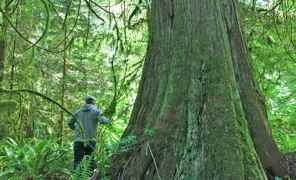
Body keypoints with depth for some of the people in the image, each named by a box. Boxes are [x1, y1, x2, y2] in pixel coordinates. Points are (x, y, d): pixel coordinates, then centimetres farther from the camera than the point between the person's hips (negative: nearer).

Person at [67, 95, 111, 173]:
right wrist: (109, 121, 6)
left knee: (77, 161, 1)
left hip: (78, 140, 3)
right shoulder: (96, 111, 1)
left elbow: (70, 123, 21)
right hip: (90, 140, -3)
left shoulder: (78, 112, 15)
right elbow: (102, 121, -14)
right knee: (91, 161, 6)